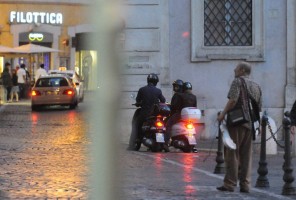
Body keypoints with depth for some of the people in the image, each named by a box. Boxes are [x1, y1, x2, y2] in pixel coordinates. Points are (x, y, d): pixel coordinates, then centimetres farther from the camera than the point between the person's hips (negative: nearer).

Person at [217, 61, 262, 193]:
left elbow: (233, 100, -17)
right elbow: (259, 108, 19)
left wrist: (223, 114, -11)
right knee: (246, 155, 8)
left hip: (237, 122, -7)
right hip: (250, 125, 7)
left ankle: (230, 184, -6)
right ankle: (245, 185, 6)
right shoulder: (256, 86, 20)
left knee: (232, 154, -4)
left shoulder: (238, 81, -4)